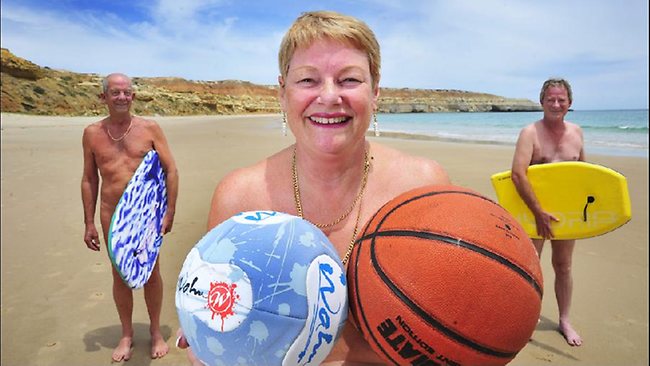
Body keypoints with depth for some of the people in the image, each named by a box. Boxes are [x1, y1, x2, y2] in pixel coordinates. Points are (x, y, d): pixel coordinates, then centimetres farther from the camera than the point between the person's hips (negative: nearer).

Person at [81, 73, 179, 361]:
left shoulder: (150, 128, -2)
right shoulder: (92, 133, 4)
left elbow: (171, 170, -2)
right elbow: (89, 179, 8)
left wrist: (169, 212, -7)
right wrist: (89, 223, 6)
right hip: (112, 215, 2)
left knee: (151, 272, 7)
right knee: (120, 274, 11)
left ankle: (155, 331, 27)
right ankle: (126, 334, 30)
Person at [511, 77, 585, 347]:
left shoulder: (576, 132, 3)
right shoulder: (530, 133, -14)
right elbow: (518, 174, -25)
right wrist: (539, 212, -27)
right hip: (534, 209, -5)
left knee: (563, 266, 15)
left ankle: (564, 320, 32)